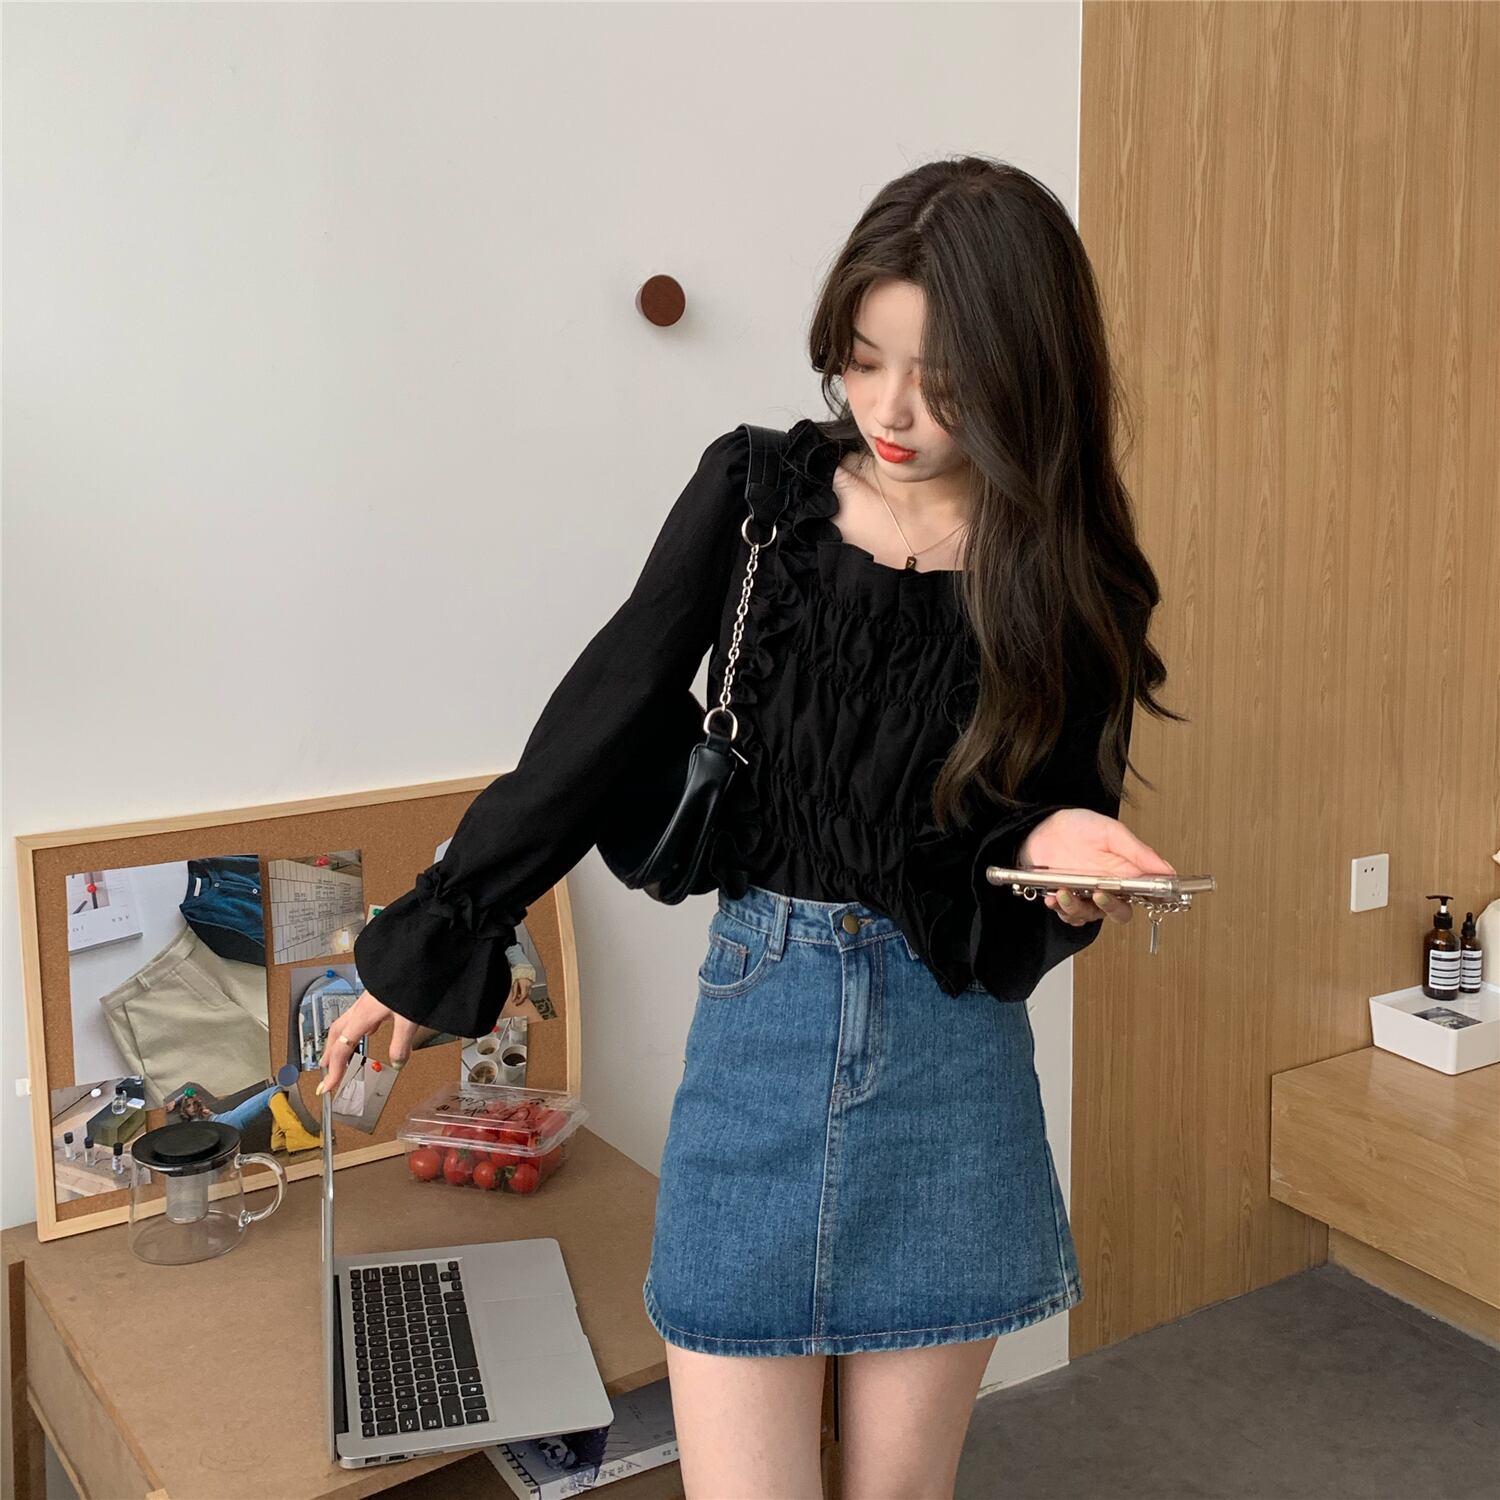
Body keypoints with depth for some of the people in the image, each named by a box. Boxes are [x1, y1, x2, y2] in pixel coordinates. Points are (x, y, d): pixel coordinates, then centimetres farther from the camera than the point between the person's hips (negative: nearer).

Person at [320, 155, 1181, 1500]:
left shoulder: (1073, 581, -3)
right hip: (757, 1024, 0)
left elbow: (1061, 826, 3)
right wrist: (434, 941, 3)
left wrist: (1057, 855, -22)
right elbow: (602, 726, 0)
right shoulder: (756, 494, -2)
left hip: (949, 1052, 1)